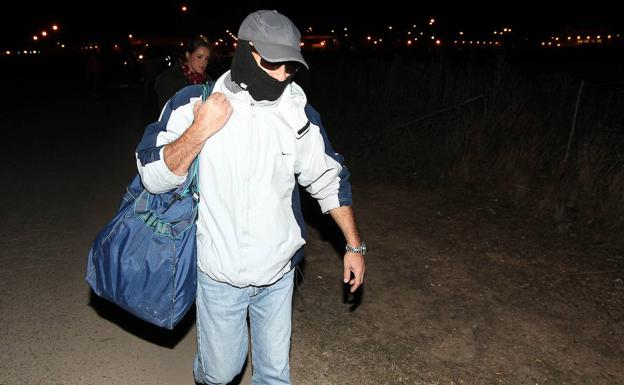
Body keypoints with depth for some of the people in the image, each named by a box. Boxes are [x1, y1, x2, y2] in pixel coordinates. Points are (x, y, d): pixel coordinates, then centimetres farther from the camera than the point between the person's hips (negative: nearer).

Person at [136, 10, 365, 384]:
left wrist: (354, 245, 6)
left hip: (278, 272, 2)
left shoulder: (298, 113, -5)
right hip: (219, 273, -1)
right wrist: (199, 131, -25)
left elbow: (329, 180, 5)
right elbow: (154, 176, -11)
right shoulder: (193, 103, -9)